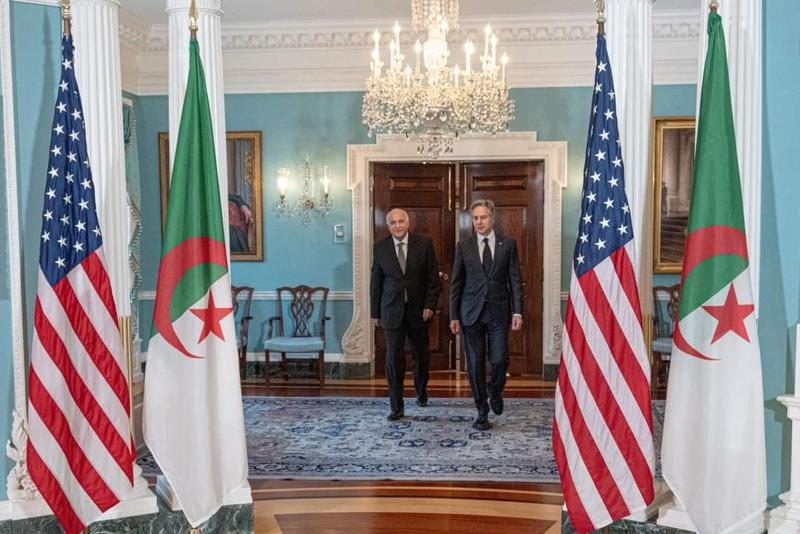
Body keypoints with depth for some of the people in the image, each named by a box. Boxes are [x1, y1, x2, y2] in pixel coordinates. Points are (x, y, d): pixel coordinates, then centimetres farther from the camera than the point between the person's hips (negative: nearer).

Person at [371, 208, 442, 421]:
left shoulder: (424, 243, -5)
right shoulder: (380, 248, -2)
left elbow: (433, 277, -3)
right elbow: (376, 282, 4)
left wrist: (430, 305, -9)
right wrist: (375, 312, 5)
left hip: (419, 309, 1)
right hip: (392, 310, 0)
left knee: (422, 355, 15)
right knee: (394, 358, -5)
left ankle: (421, 391, 41)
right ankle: (396, 407, 4)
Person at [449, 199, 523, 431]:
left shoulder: (508, 244, 3)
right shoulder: (463, 246, 3)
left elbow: (515, 279, 2)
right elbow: (456, 283, 5)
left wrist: (517, 311, -6)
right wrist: (454, 316, 1)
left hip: (499, 311, 0)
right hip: (472, 312, 1)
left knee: (499, 359, -4)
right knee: (475, 363, 4)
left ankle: (496, 392, 29)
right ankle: (482, 411, 17)